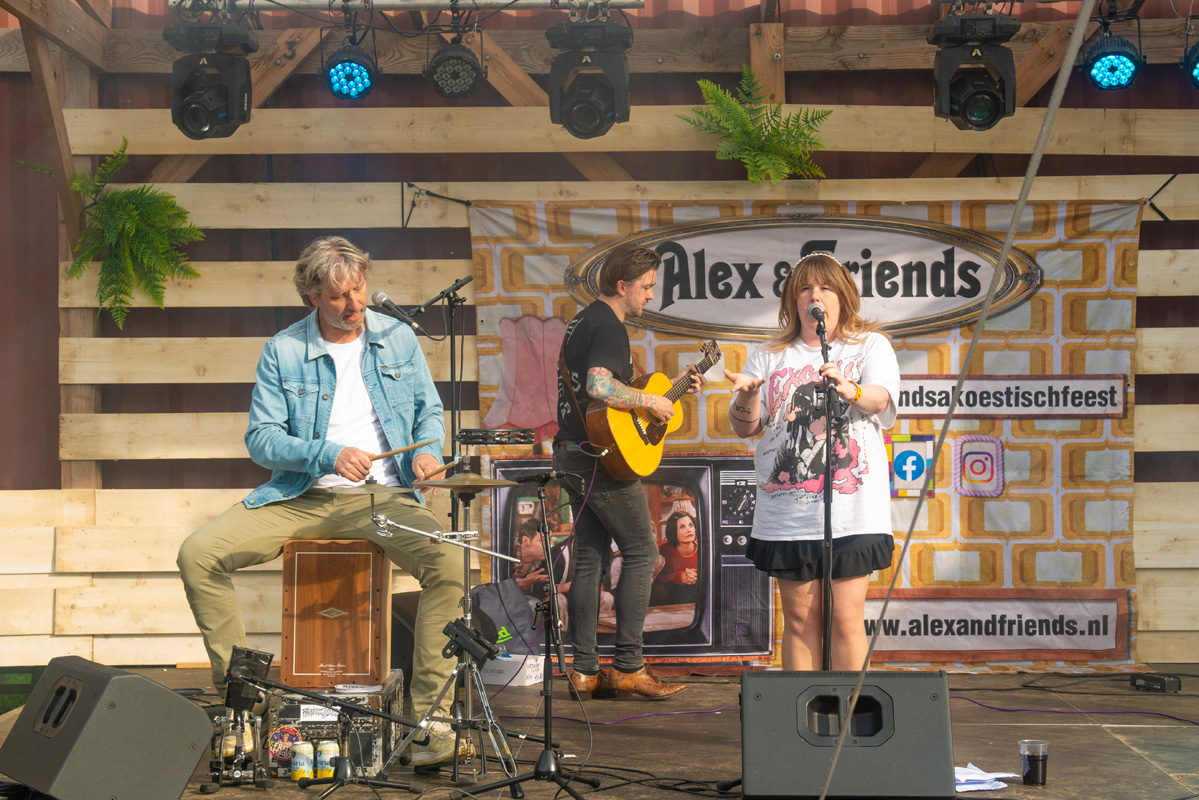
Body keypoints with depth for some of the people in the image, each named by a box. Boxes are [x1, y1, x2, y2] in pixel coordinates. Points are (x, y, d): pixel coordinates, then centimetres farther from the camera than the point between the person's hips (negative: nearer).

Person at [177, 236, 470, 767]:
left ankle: (428, 717, -23)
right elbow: (260, 438, -2)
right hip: (300, 498, 1)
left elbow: (430, 412, 16)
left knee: (448, 563, -31)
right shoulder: (282, 351, 1)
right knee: (198, 555, -19)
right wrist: (327, 455, -17)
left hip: (381, 498, 0)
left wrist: (427, 451, -7)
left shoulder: (398, 339, 7)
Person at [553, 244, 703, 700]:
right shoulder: (609, 328, -14)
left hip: (573, 454, 10)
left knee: (590, 559, 9)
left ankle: (584, 670, 10)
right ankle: (627, 666, -3)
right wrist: (651, 401, -19)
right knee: (641, 552, -2)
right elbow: (599, 387, -31)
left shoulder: (581, 322, 18)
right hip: (606, 457, -10)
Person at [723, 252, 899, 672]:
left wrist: (850, 391, -36)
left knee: (846, 618, -4)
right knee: (800, 619, 5)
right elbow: (745, 427, 8)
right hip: (787, 515, 2)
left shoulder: (871, 346, 8)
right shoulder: (770, 356, 14)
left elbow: (879, 399, -12)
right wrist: (747, 396, -14)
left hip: (852, 513, -2)